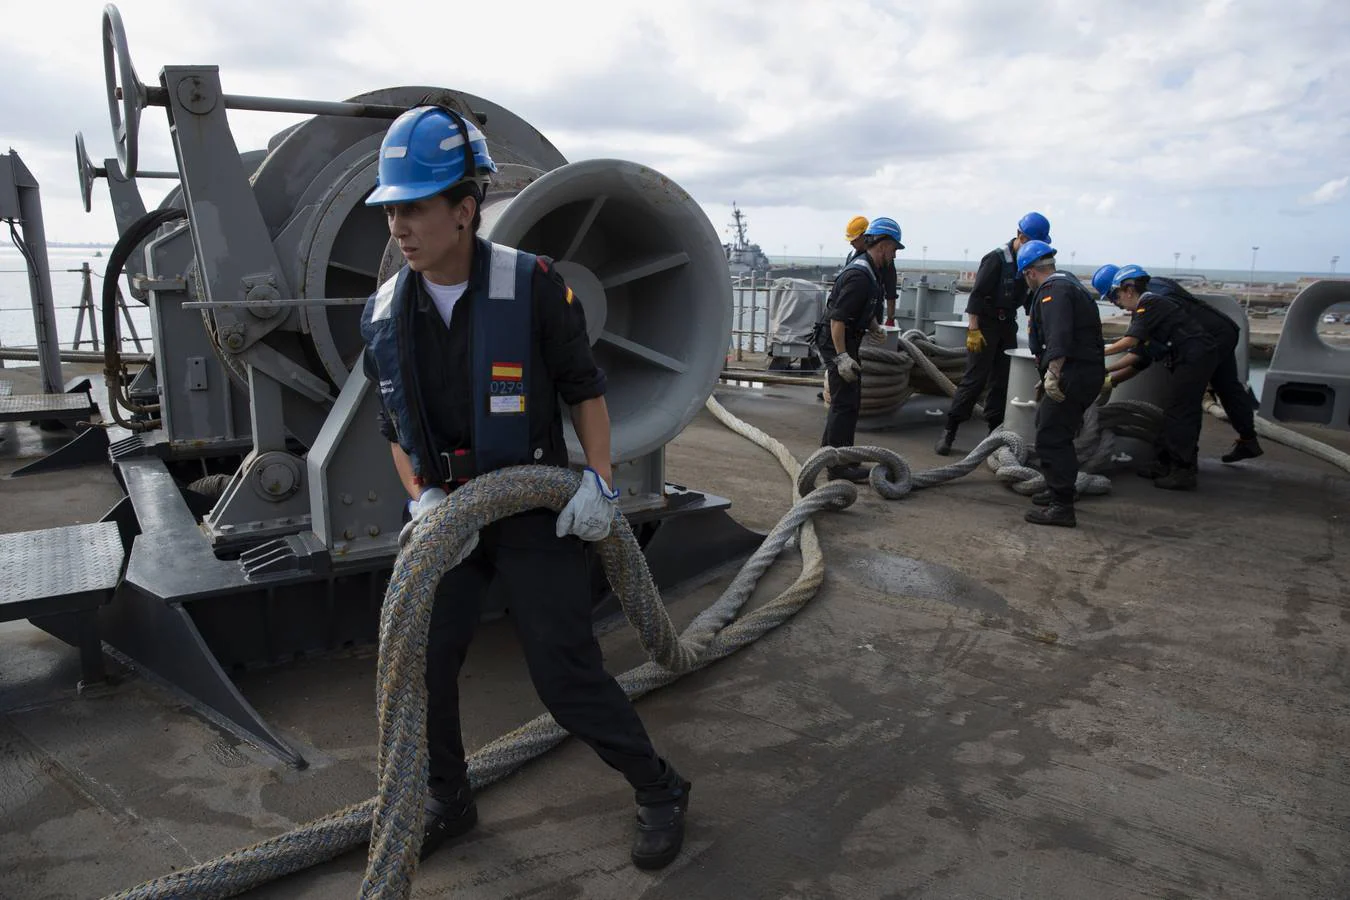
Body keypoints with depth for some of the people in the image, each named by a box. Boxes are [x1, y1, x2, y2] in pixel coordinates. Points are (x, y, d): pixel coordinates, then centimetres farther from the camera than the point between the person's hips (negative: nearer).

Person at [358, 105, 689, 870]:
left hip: (536, 508, -4)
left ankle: (661, 792, 21)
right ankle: (449, 803, 33)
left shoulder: (532, 286, -16)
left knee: (568, 676, -2)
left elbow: (585, 387, -5)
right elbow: (397, 426, 8)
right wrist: (422, 497, -8)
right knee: (421, 665, 6)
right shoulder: (386, 315, -2)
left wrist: (601, 481, -14)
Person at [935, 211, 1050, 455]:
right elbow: (977, 295, -18)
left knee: (1002, 380, 8)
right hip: (985, 325, -7)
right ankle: (949, 431, -3)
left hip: (1008, 325, 7)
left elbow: (1029, 297, 20)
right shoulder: (996, 259, -15)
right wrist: (973, 330, -23)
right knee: (975, 379, -9)